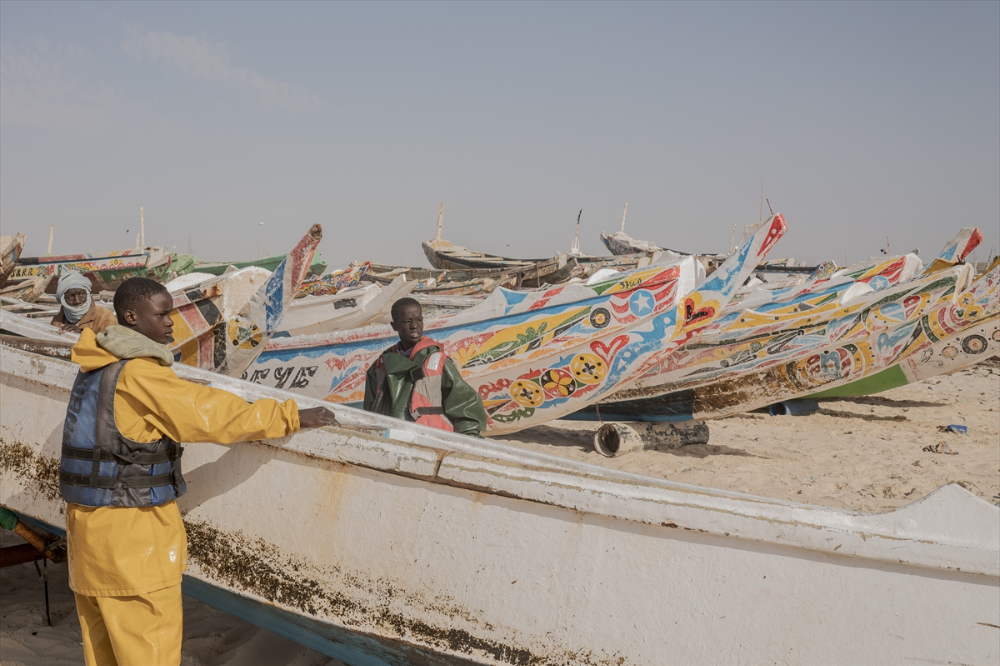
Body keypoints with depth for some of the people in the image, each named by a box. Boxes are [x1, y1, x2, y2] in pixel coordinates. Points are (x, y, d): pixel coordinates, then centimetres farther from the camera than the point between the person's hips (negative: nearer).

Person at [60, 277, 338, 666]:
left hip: (89, 519, 9)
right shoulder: (139, 375, -19)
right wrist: (292, 416, -18)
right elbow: (212, 414, -23)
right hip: (130, 529, -9)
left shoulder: (97, 368, 10)